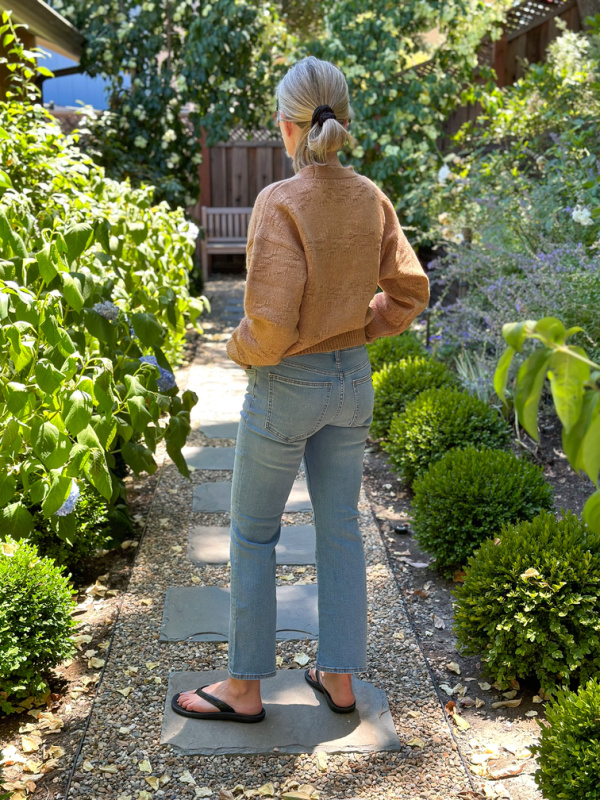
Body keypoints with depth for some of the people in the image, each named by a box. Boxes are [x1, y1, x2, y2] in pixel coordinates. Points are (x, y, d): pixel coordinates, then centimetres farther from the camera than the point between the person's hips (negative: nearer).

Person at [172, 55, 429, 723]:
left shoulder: (280, 202, -21)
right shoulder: (372, 199, -1)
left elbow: (271, 322, -26)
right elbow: (409, 292, 4)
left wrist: (239, 349, -5)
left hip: (286, 386, -6)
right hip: (352, 380, 6)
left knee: (252, 534, 10)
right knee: (339, 527, 16)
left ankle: (244, 688, 23)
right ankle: (339, 679, 28)